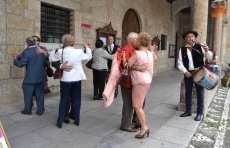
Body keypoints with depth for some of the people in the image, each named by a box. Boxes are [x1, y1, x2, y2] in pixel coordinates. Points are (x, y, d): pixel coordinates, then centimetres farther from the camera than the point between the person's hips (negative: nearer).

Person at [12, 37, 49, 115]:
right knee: (40, 94, 12)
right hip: (41, 77, 4)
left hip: (30, 78, -4)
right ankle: (40, 111, 19)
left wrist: (15, 59, 7)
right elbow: (47, 63, 6)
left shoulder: (26, 52, -13)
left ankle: (27, 110, 24)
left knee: (28, 95, 12)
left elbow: (20, 64, -12)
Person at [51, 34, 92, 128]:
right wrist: (87, 47, 24)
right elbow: (89, 56, 9)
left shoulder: (61, 51, -8)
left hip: (65, 79, 0)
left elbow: (52, 59, 8)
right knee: (76, 99, 12)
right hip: (77, 79, 0)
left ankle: (60, 122, 15)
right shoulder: (79, 52, -7)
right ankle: (77, 120, 20)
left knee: (63, 100, 10)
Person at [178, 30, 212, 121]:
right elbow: (180, 63, 0)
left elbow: (209, 57, -7)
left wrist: (207, 50, -27)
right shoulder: (182, 50, 2)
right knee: (188, 92, 12)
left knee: (200, 93, 4)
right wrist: (185, 72, -13)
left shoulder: (200, 47, -1)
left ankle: (199, 113, 18)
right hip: (188, 73, 2)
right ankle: (188, 111, 27)